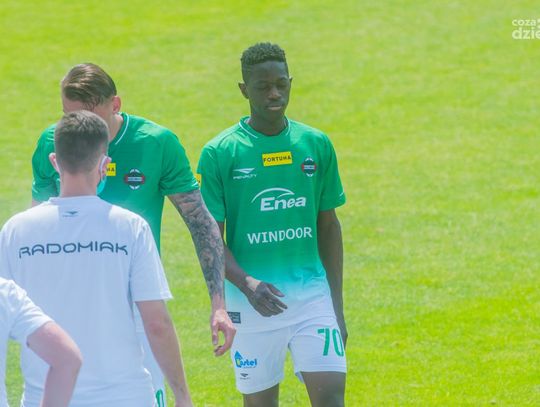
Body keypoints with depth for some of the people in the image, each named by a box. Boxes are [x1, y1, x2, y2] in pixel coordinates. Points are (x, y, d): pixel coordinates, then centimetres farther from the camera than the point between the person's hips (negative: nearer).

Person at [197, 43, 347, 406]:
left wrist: (337, 306, 11)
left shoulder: (316, 145, 5)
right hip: (251, 304, -2)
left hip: (313, 295, 2)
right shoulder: (220, 153, -4)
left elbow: (328, 226, 12)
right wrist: (246, 284, -23)